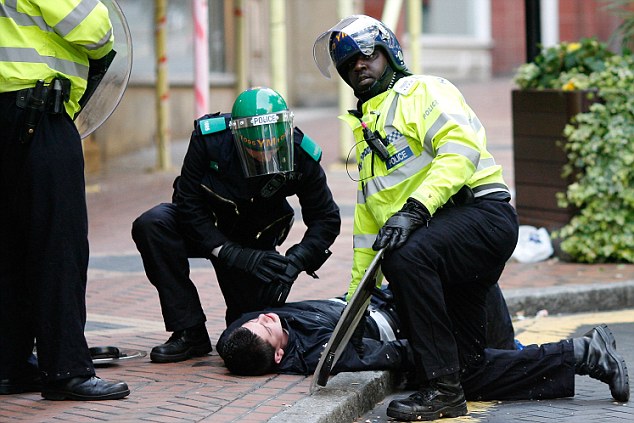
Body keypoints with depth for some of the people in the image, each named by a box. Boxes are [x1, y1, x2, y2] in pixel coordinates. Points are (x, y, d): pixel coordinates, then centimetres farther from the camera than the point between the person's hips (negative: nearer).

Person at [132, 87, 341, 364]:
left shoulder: (301, 155, -23)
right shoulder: (209, 138, -29)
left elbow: (326, 219, -13)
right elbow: (188, 205, -25)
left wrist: (296, 261, -30)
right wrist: (234, 254, -33)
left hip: (254, 239, 1)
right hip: (203, 230, -1)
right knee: (151, 225, -31)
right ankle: (190, 333, -23)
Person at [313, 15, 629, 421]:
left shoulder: (420, 90, 1)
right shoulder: (366, 132, 26)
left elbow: (460, 147, -18)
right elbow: (368, 220, 28)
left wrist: (414, 208, -28)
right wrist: (357, 293, 22)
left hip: (483, 214, -9)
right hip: (444, 239, 9)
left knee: (405, 258, -38)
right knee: (469, 369, 2)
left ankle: (443, 389, -31)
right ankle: (583, 354, 15)